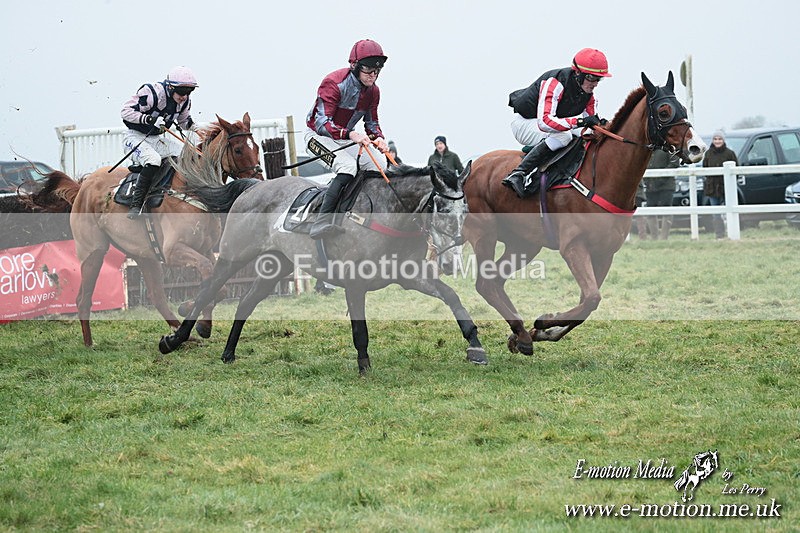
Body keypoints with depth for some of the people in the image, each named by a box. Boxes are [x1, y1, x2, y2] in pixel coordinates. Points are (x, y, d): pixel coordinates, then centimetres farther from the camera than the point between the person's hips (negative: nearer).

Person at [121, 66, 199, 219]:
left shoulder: (185, 101, 1)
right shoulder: (152, 93, -23)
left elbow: (184, 120, 21)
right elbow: (126, 111, -24)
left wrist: (194, 126, -3)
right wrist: (150, 119, -36)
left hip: (156, 139, 8)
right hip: (136, 137, -8)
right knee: (153, 160, -35)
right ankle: (136, 205, -32)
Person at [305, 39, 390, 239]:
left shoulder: (372, 91, -1)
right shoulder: (333, 83, -25)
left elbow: (372, 122, 10)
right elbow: (322, 122, -32)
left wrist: (378, 138, -14)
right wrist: (351, 135, -47)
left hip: (346, 139, 8)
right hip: (319, 135, -8)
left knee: (380, 163, -8)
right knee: (348, 166, -32)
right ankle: (321, 222, -41)